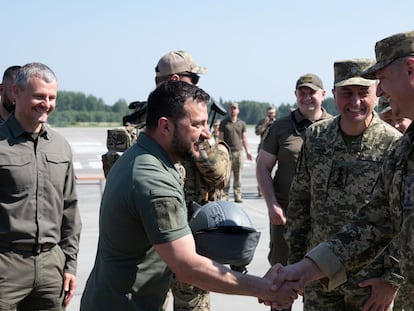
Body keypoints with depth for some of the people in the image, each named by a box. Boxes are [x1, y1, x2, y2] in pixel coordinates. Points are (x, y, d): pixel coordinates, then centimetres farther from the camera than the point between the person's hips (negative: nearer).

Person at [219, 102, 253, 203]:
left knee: (238, 175, 2)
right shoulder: (224, 123, 6)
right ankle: (225, 195, 3)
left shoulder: (242, 123, 13)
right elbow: (221, 138, 4)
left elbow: (244, 138, 15)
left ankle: (238, 196, 6)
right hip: (227, 152, -2)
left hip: (238, 151, 2)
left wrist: (247, 152, 8)